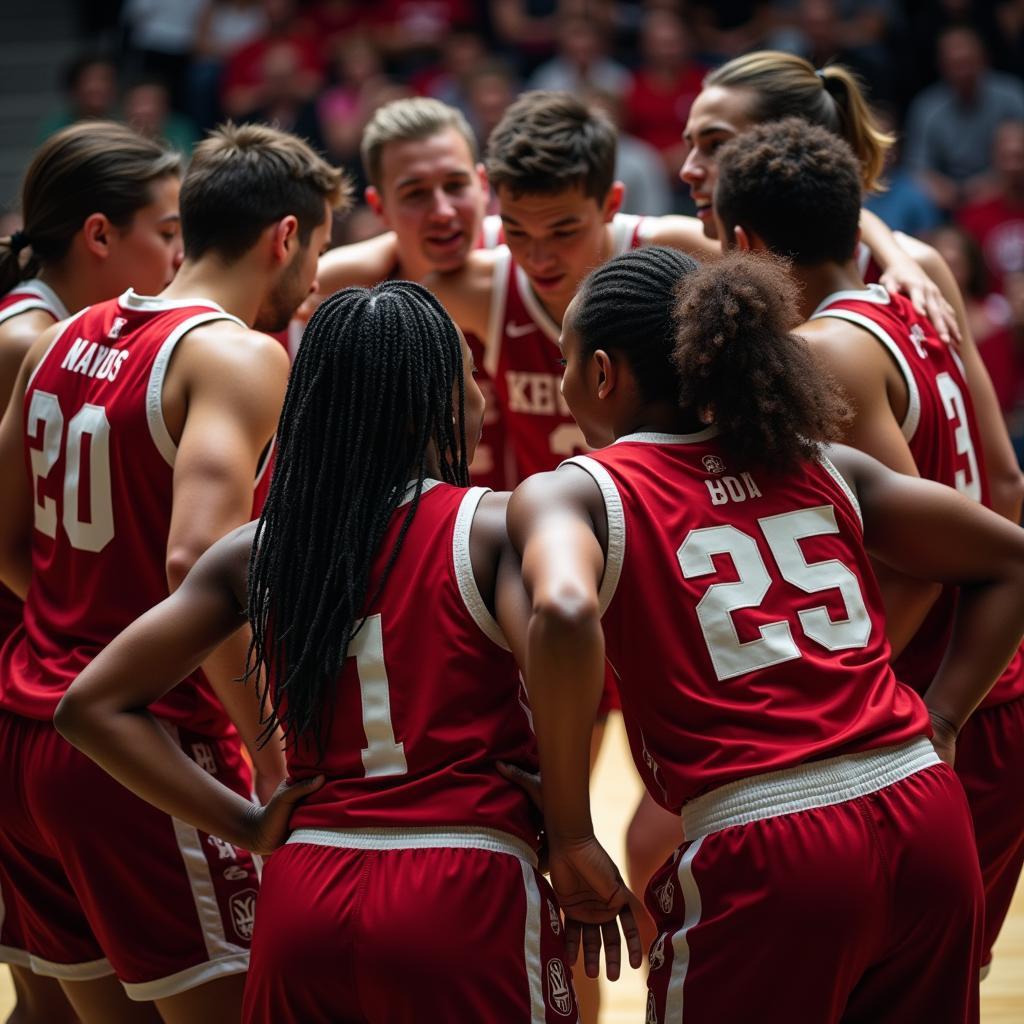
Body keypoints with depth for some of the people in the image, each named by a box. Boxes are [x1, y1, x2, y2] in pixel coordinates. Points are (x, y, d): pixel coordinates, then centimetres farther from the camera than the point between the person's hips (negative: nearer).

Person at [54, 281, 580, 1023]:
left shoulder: (256, 551, 10)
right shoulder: (494, 525, -2)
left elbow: (93, 705, 8)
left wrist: (248, 826, 9)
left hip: (303, 904, 4)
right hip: (464, 903, -4)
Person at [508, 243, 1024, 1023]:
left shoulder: (570, 493, 2)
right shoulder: (820, 465, 16)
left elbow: (564, 612, -20)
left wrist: (570, 838, -12)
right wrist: (937, 727, 16)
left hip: (762, 851, -5)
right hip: (927, 826, 5)